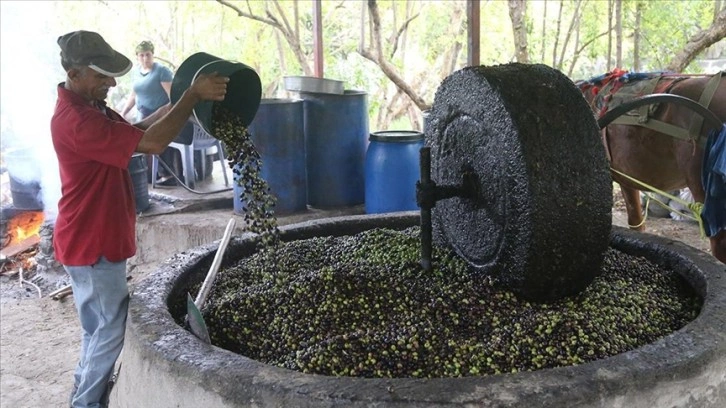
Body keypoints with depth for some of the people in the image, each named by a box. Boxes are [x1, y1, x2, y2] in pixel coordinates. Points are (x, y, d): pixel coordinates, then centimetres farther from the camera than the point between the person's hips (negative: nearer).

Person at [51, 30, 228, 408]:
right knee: (112, 327, 2)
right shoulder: (76, 120, -26)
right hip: (92, 243, -10)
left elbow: (134, 130, 16)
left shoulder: (88, 107, 8)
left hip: (94, 239, 10)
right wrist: (193, 95, -26)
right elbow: (152, 142, -31)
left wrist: (177, 102, 2)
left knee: (99, 327, 20)